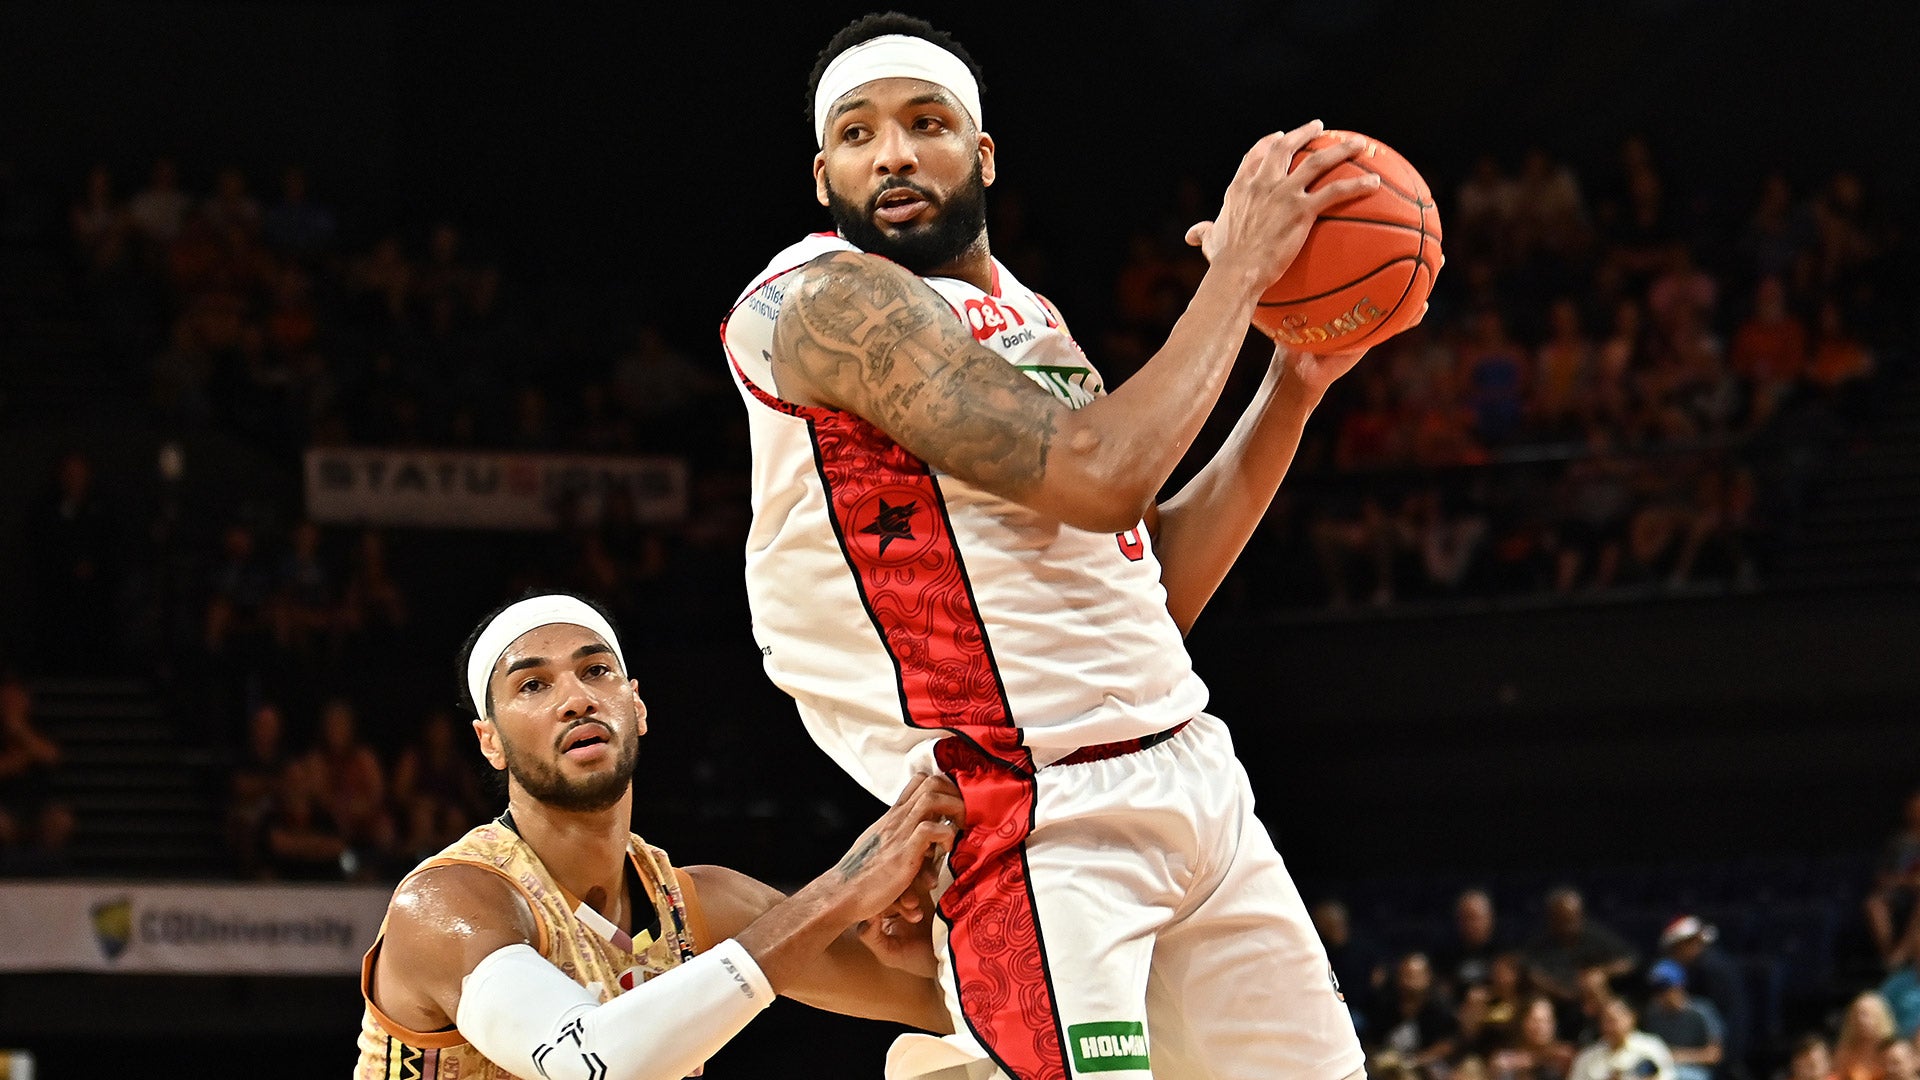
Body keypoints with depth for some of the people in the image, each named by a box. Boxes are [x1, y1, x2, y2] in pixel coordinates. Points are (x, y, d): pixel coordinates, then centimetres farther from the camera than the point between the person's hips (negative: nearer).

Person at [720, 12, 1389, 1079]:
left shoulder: (1028, 317, 16)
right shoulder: (824, 301, -10)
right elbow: (1097, 473, -20)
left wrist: (1295, 382, 12)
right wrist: (1239, 268, -10)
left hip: (1194, 778, 8)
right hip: (1046, 819, -8)